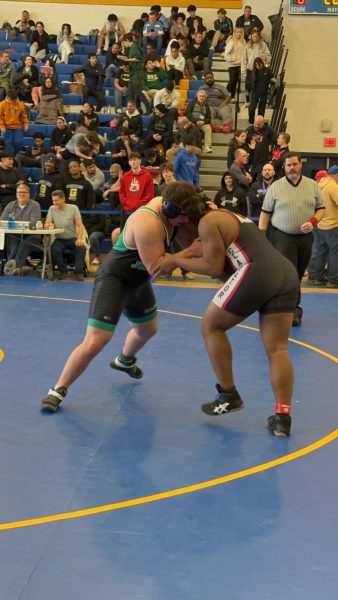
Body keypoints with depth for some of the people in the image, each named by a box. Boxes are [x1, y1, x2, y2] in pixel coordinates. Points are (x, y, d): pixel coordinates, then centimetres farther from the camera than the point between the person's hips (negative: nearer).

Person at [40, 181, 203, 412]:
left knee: (147, 328, 30)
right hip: (114, 278, -9)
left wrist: (204, 214, -15)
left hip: (137, 278, 9)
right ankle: (58, 390, -2)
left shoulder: (166, 205, -10)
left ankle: (124, 361, 62)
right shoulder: (148, 225, -35)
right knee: (95, 342, -18)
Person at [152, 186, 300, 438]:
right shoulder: (230, 217, 31)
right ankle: (282, 417, -1)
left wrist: (175, 260, 7)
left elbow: (214, 267, 0)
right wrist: (193, 254, 18)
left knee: (211, 326, 12)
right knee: (277, 349, 8)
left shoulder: (208, 221, 4)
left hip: (256, 274, -8)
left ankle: (229, 396, 16)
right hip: (287, 274, 8)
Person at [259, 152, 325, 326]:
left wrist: (313, 222, -10)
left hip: (305, 237, 4)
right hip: (282, 236, -3)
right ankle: (294, 311, -13)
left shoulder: (312, 185, 5)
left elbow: (321, 208, 10)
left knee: (298, 275, 10)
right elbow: (265, 213, 2)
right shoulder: (275, 187, -1)